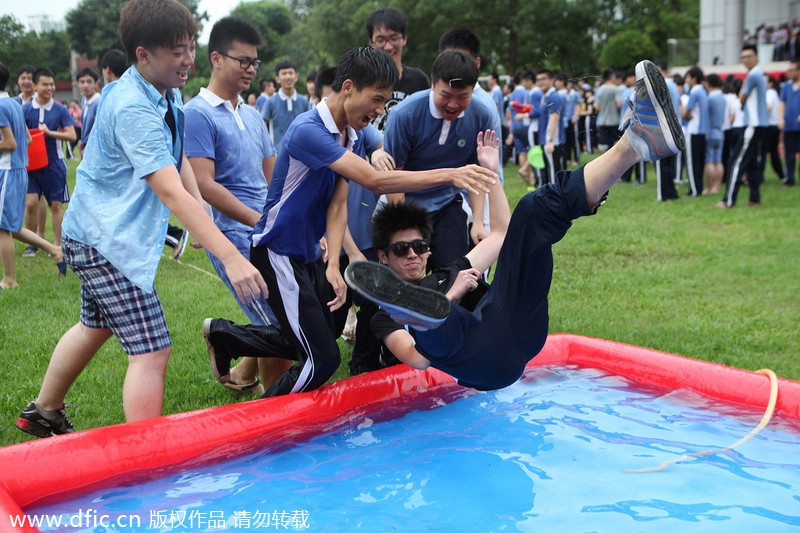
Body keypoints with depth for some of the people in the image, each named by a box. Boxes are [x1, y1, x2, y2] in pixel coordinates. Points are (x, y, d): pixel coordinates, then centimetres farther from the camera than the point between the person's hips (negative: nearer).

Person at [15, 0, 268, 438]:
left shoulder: (167, 93, 4)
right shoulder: (132, 109, -27)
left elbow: (179, 159, 19)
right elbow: (171, 192, -36)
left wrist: (202, 216, 10)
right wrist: (231, 258, -42)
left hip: (102, 233, 11)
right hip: (106, 240, -11)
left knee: (96, 326, 27)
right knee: (151, 352, -14)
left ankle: (43, 413, 47)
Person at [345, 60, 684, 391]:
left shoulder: (449, 273, 35)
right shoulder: (387, 316, 16)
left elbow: (501, 233, 34)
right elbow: (418, 358, -5)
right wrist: (451, 297, -3)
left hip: (518, 329, 6)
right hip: (484, 365, -5)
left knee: (534, 210, -1)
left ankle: (637, 142, -17)